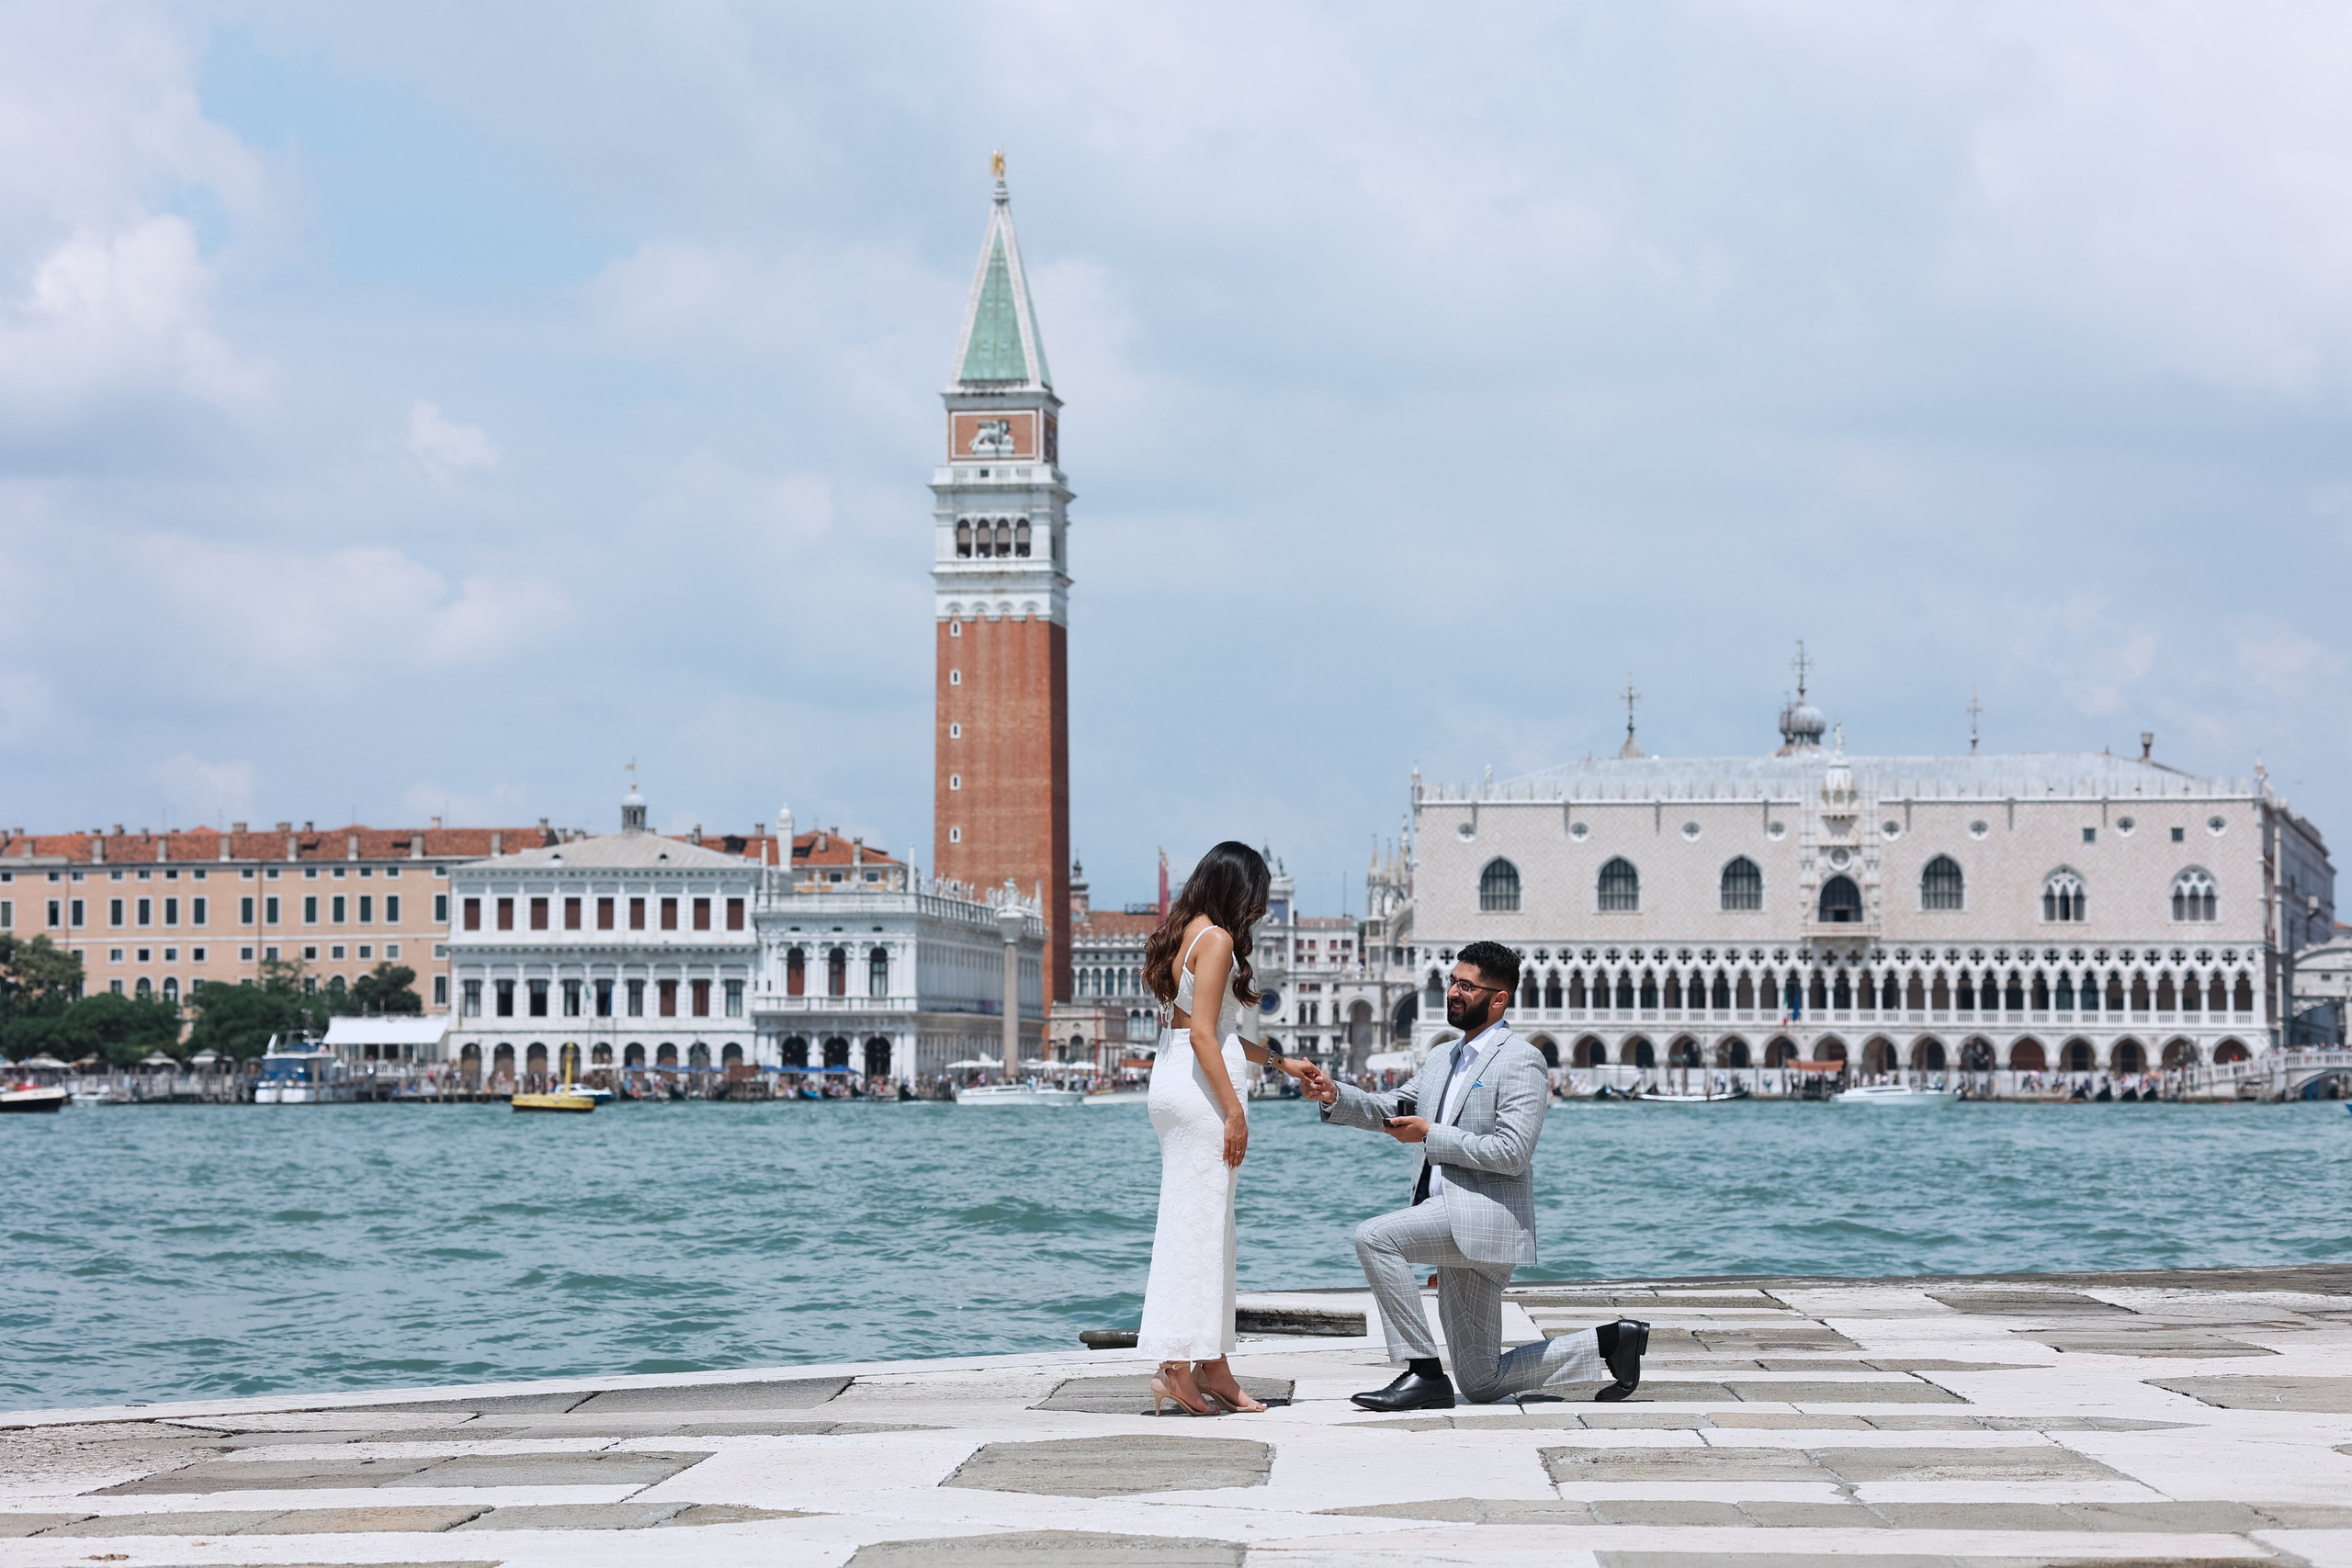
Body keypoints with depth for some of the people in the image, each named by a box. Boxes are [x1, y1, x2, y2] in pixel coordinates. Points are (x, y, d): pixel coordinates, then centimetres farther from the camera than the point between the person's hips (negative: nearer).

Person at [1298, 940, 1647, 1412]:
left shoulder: (1520, 1061, -8)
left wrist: (1429, 1135, -16)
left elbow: (1511, 1153, -18)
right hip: (1450, 1218, 9)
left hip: (1483, 1213, -9)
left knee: (1374, 1237, -25)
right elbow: (1392, 1110, 19)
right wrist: (1334, 1095, 1)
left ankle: (1423, 1372, -20)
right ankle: (1612, 1342, 20)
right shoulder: (1443, 1059, 20)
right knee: (1482, 1384, 9)